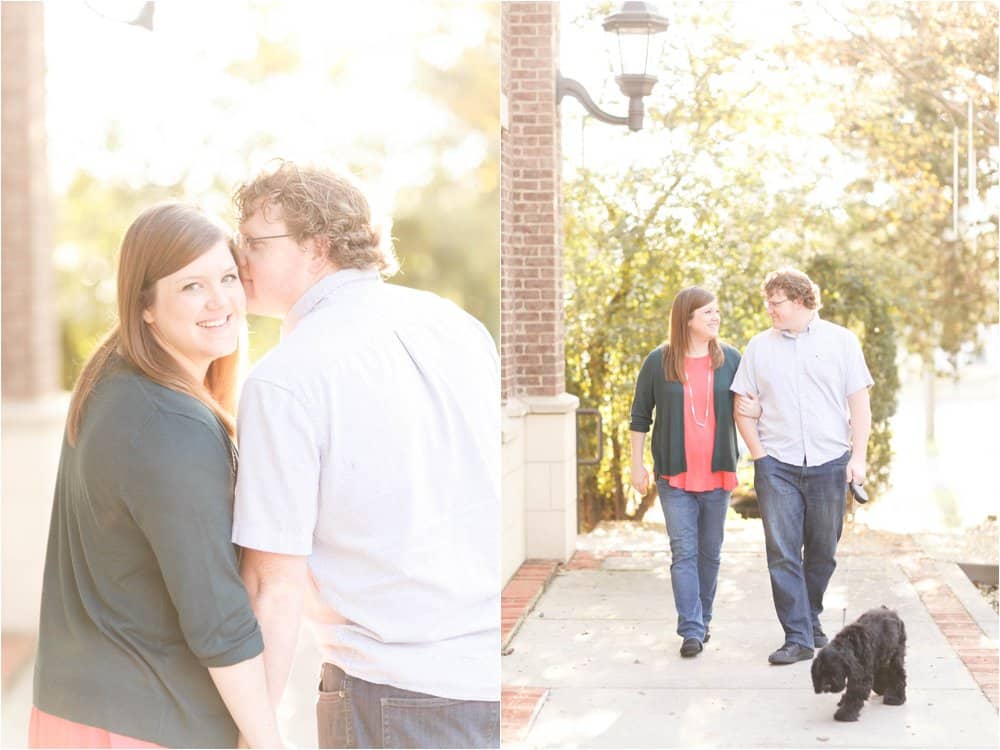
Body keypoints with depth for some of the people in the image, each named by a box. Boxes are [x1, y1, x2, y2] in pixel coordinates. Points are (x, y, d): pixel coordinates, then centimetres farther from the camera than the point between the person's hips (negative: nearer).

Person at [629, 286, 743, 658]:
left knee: (710, 552, 11)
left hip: (717, 474, 2)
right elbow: (640, 416, 4)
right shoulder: (658, 361, -2)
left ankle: (702, 619, 26)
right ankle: (691, 630, -4)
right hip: (675, 475, -2)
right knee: (684, 552, -5)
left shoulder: (730, 359, 3)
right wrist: (637, 464, 3)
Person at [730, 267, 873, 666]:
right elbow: (744, 408, 9)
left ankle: (811, 618, 30)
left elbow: (859, 404, 4)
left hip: (829, 464, 0)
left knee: (822, 552, 9)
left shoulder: (840, 340, 5)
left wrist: (859, 457, -4)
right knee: (783, 553, -6)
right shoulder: (759, 346, 7)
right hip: (777, 466, 0)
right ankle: (797, 637, -1)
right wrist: (758, 454, -2)